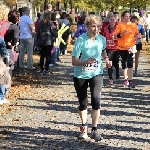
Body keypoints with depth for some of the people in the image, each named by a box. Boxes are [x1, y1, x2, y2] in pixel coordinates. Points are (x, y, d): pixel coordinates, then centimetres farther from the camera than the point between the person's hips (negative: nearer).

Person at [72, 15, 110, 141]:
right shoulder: (81, 40, -17)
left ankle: (94, 130, -6)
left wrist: (106, 58, 2)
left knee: (96, 99, -18)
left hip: (96, 74, 1)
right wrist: (86, 61, -34)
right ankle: (84, 127, 36)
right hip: (80, 75, -1)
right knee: (83, 103, 10)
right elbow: (74, 61, -17)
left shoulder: (102, 39, -4)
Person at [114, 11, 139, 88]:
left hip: (130, 47, -1)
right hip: (122, 47, 1)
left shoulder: (133, 25, 1)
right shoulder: (120, 25, -4)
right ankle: (126, 79, 27)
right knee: (124, 63, 13)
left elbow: (137, 34, 14)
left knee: (130, 64, -10)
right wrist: (123, 33, -20)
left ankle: (130, 81, -11)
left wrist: (136, 37, -5)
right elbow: (115, 36, -7)